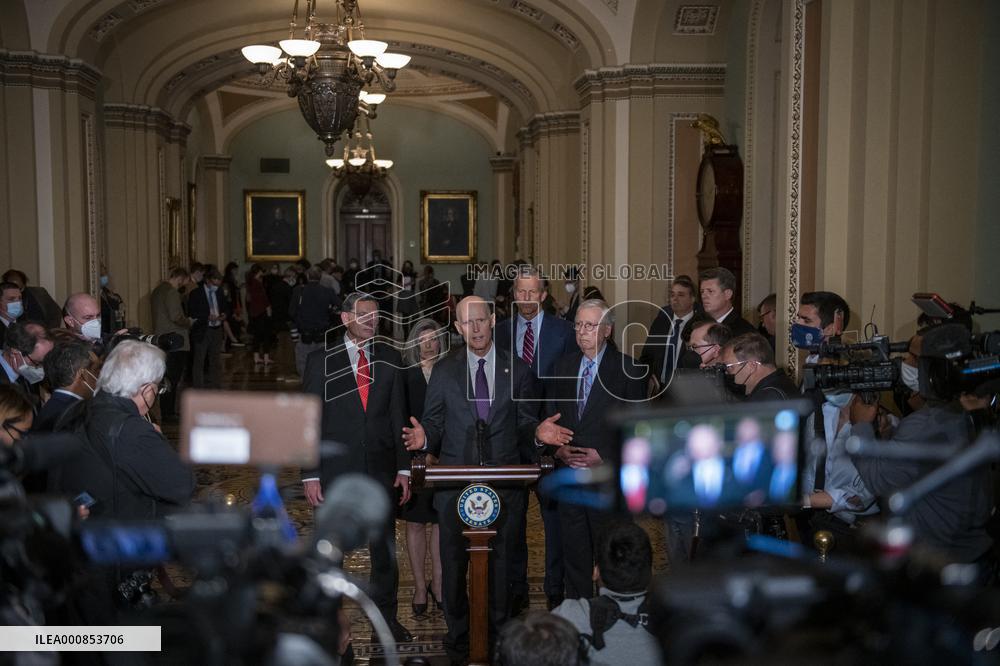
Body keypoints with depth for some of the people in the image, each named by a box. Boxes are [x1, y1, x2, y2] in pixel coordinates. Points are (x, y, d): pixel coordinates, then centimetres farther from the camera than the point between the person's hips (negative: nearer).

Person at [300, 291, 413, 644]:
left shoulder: (389, 359, 5)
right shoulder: (321, 360, -3)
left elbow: (398, 416, 6)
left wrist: (403, 468, 1)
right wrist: (309, 474, -7)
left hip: (381, 469, 2)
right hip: (335, 470, -2)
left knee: (385, 549, 10)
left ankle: (386, 617, 25)